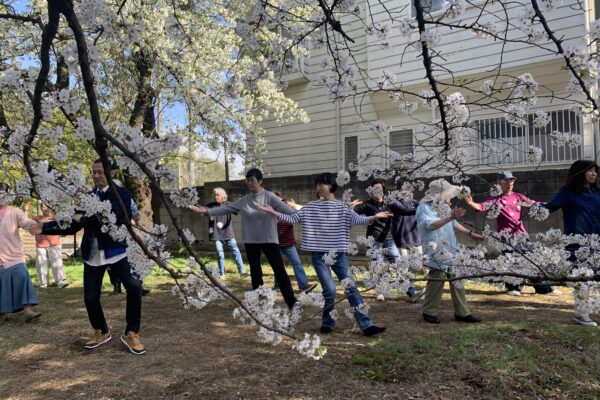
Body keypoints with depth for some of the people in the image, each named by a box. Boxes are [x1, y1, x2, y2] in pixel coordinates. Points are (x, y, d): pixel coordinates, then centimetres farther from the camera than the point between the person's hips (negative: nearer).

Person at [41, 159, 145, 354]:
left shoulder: (122, 194, -5)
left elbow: (115, 220, -21)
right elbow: (72, 226, 10)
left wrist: (85, 219, -18)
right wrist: (44, 227, 0)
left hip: (115, 249, -4)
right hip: (92, 253, 5)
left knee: (134, 287, -18)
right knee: (90, 297, 6)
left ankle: (131, 334, 0)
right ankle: (101, 332, 32)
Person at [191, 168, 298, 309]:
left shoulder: (269, 197, -9)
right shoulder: (244, 201, 4)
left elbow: (284, 208, -22)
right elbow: (226, 208, 7)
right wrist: (206, 210, 1)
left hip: (269, 240, -4)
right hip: (251, 241, 4)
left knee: (280, 270, -4)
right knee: (255, 273, 11)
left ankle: (292, 303, 1)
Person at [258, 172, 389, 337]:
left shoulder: (341, 207, 2)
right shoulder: (311, 206, 5)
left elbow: (357, 219, -12)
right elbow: (292, 219, 4)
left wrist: (374, 217, -29)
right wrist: (272, 212, -5)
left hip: (339, 254, 1)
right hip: (319, 255, -1)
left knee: (351, 288, 0)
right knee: (330, 290, -8)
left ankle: (366, 325, 5)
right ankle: (328, 322, 17)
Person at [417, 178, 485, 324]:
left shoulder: (445, 207, 13)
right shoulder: (424, 207, -12)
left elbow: (454, 224, 23)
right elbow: (430, 225, -27)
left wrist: (470, 233, 19)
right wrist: (450, 217, -35)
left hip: (451, 250, 8)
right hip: (436, 252, -8)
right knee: (436, 281, -3)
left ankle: (462, 312, 16)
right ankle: (429, 312, 13)